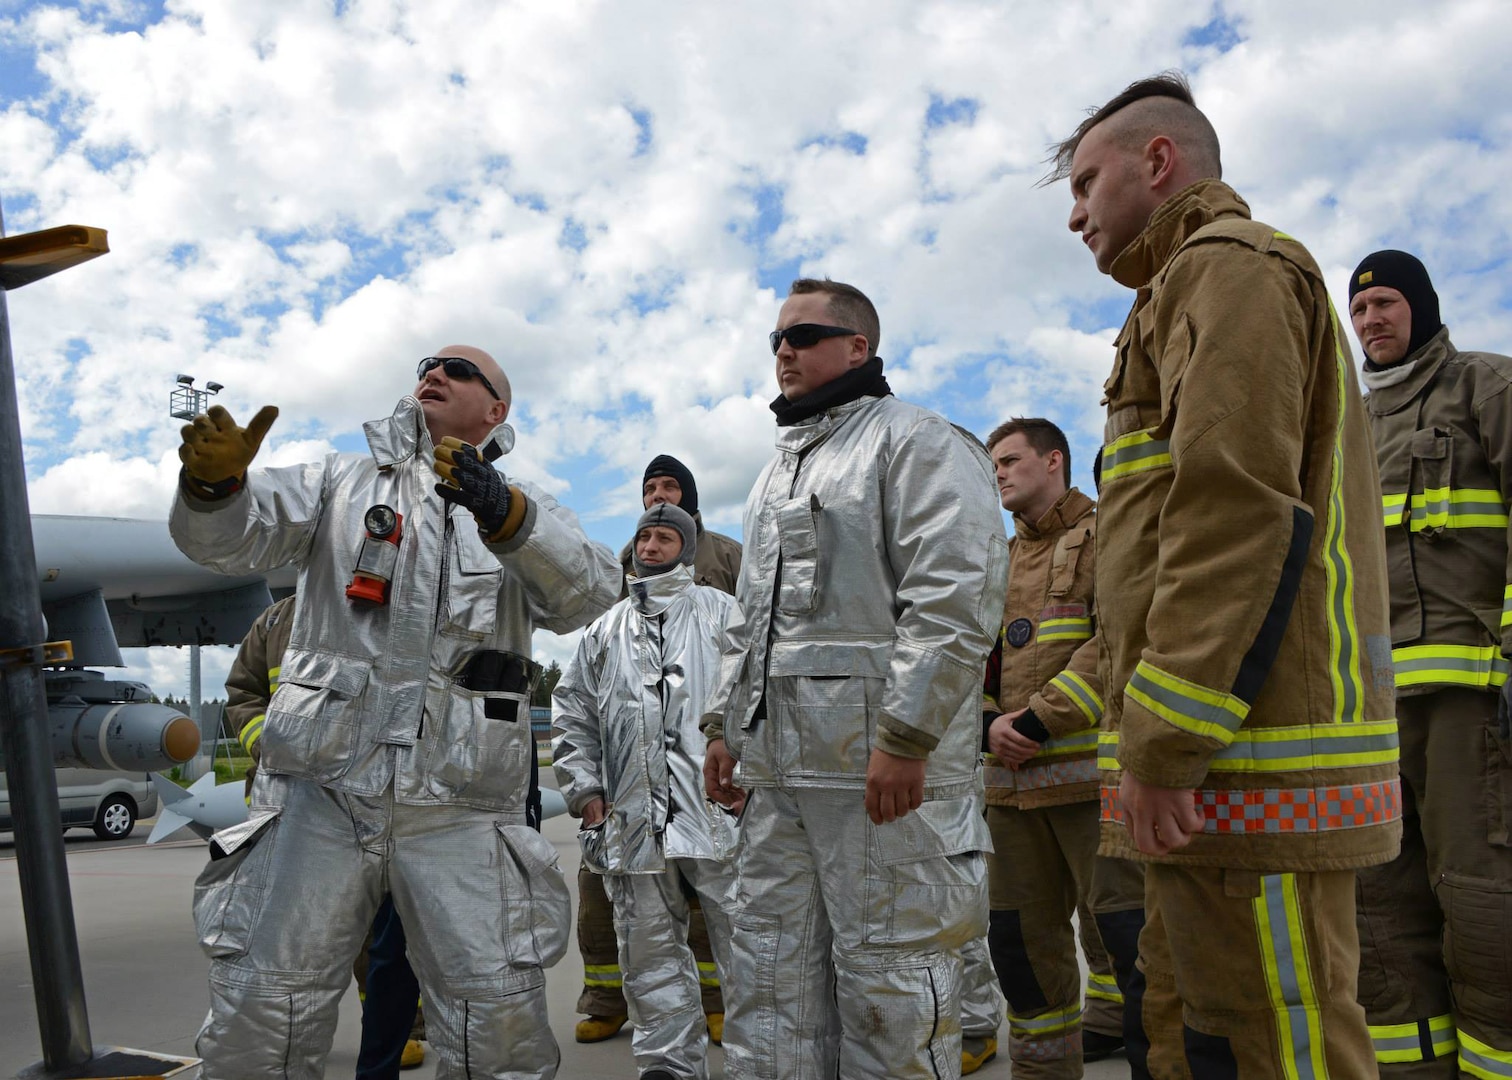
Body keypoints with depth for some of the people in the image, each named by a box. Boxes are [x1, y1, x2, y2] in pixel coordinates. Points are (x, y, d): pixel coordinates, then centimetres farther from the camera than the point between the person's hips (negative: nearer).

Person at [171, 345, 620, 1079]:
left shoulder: (526, 511, 12)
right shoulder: (341, 482, 14)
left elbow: (588, 593, -8)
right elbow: (230, 538, 0)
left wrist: (504, 515, -26)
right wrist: (215, 481, -24)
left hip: (458, 805, -1)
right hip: (321, 789, 1)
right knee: (255, 1017, 4)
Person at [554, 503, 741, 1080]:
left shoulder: (723, 613, 9)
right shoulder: (604, 632, 19)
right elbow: (572, 715, 19)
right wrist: (584, 790, 10)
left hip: (717, 804, -3)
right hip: (634, 816, 4)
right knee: (651, 948, 9)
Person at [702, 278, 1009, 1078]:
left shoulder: (917, 443, -3)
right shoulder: (779, 468, 24)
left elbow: (954, 600, -15)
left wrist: (904, 736, -21)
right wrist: (725, 724, 19)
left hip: (882, 769, -8)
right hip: (778, 769, 9)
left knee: (887, 971, -1)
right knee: (770, 966, 12)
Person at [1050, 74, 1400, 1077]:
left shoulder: (1228, 264, -4)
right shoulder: (1193, 289, 28)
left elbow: (1235, 506, -18)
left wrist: (1161, 742, -20)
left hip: (1248, 768, -10)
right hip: (1225, 759, 10)